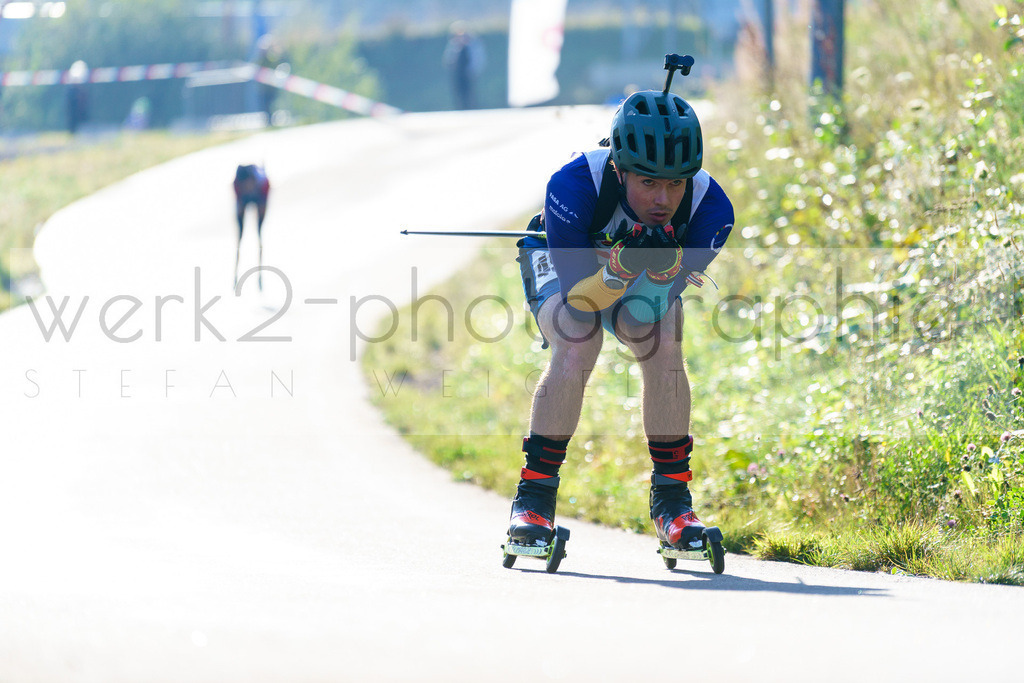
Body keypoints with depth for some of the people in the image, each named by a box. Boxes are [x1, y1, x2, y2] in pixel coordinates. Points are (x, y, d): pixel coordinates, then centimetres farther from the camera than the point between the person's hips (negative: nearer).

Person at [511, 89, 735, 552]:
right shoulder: (574, 185, -41)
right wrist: (621, 269, -53)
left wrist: (665, 268, -50)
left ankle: (672, 500, -8)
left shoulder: (710, 206, -33)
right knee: (576, 349, -29)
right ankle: (534, 497, -14)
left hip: (645, 279, 2)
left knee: (664, 348, -25)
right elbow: (577, 297, -35)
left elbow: (649, 312, -30)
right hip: (564, 263, -2)